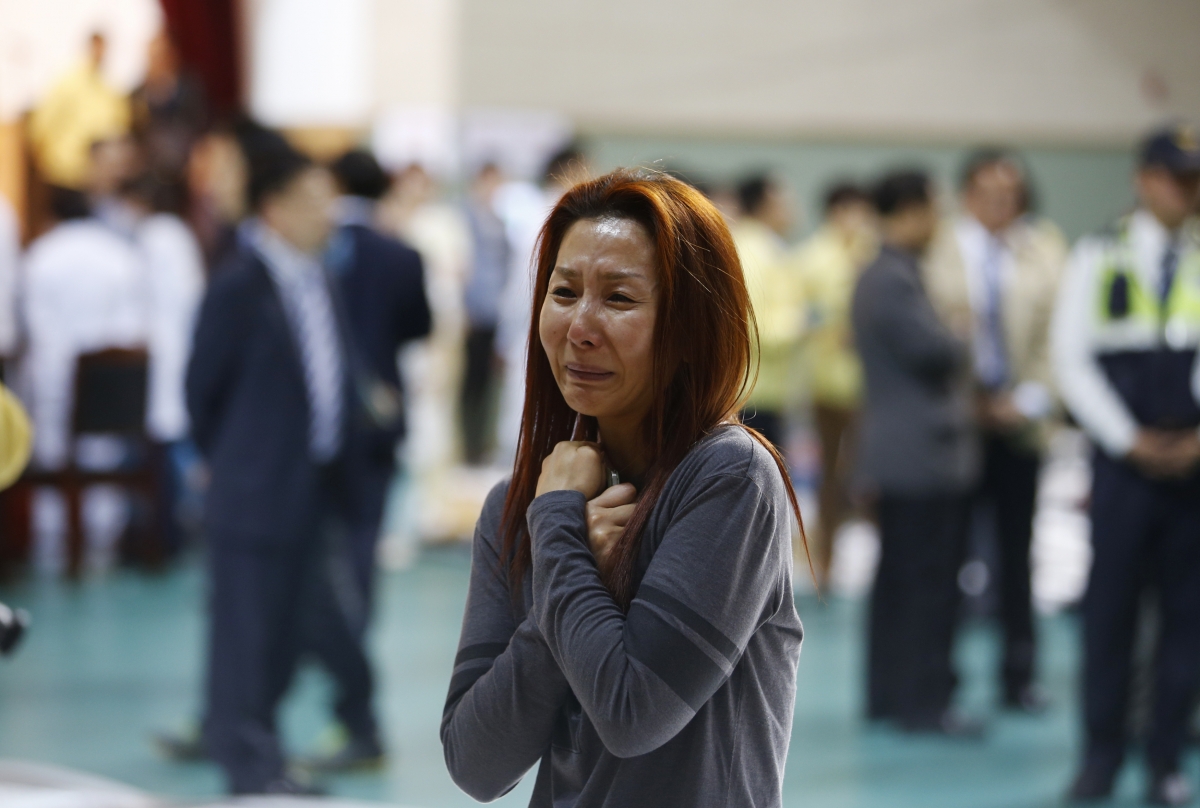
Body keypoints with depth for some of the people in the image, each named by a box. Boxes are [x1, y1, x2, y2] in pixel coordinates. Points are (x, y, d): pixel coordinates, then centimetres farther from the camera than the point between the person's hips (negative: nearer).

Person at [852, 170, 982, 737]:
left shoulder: (878, 277, 16)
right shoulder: (896, 282, -18)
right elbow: (934, 350, -23)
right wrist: (962, 349, -4)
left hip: (898, 454, 11)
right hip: (925, 451, -11)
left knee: (898, 579, 13)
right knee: (931, 583, -6)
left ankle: (886, 695, 19)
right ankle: (924, 703, -3)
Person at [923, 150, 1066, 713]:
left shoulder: (1044, 252, 6)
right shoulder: (938, 250, -2)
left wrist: (1028, 400, -6)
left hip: (1018, 419, 2)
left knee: (1017, 550, 7)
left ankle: (1019, 677, 15)